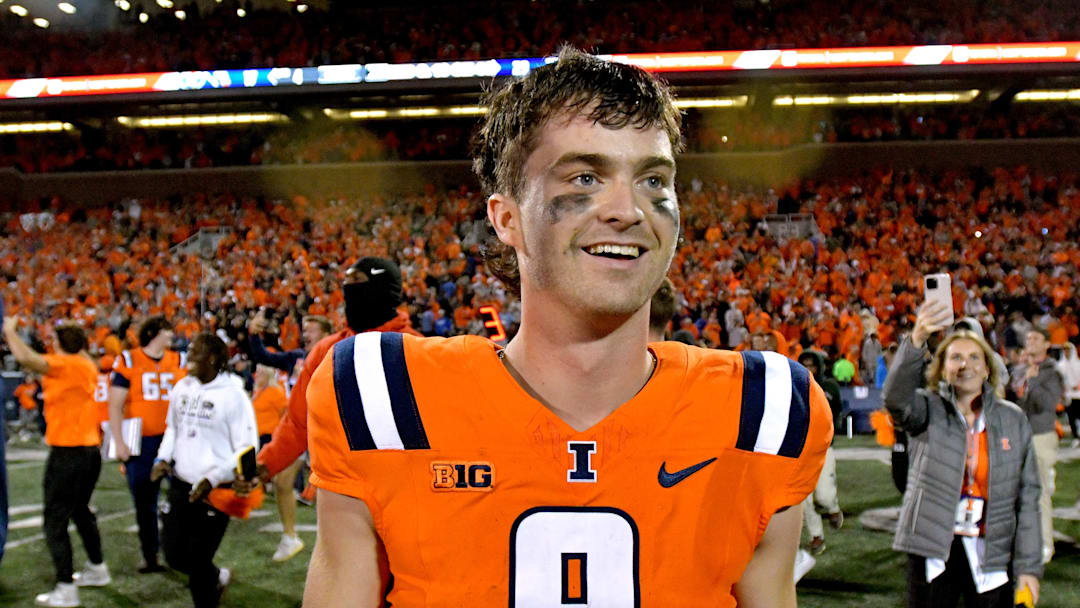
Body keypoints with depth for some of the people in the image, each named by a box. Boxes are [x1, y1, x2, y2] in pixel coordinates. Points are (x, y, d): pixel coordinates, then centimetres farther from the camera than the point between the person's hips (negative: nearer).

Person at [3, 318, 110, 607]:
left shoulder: (64, 364, -15)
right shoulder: (88, 367, 8)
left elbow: (25, 357, -27)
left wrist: (10, 329, -12)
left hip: (67, 453, -9)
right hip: (90, 451, 9)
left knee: (55, 521, -1)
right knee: (80, 511, 25)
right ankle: (97, 569, 38)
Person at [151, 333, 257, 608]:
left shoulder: (233, 395, -15)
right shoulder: (182, 387, 4)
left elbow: (247, 449, -13)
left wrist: (213, 479, -19)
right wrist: (163, 457, 5)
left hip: (214, 491, -6)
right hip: (180, 485, 6)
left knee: (198, 560, 0)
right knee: (175, 554, 12)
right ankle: (217, 577, 41)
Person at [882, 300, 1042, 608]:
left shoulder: (1013, 420, 4)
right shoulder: (928, 410, -2)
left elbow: (1027, 496, 3)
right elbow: (896, 397, -27)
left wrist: (1029, 566, -1)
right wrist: (917, 339, -42)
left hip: (992, 554, 2)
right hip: (932, 550, -1)